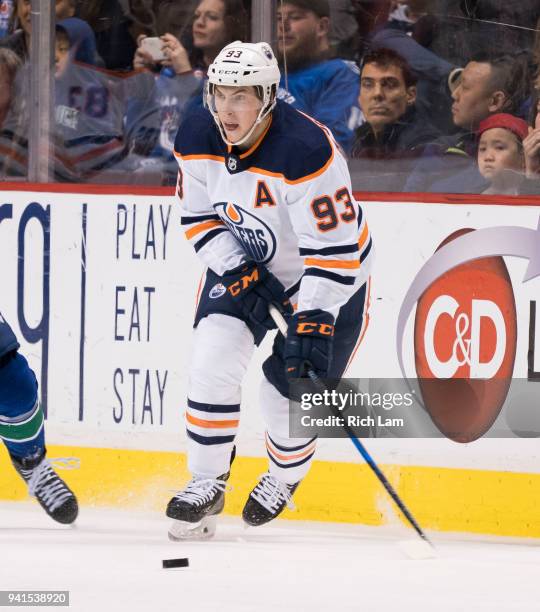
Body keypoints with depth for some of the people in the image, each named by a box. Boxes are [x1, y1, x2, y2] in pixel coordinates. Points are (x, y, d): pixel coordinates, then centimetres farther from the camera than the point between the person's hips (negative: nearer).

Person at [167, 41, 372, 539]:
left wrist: (313, 324, -34)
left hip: (331, 274, -5)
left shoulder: (306, 151, -35)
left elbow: (334, 248, -31)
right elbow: (199, 217, -2)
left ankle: (286, 475, 29)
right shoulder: (197, 139, -16)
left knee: (292, 385, -4)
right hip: (242, 262, 5)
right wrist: (240, 274, -16)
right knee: (212, 360, -13)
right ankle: (206, 485, 2)